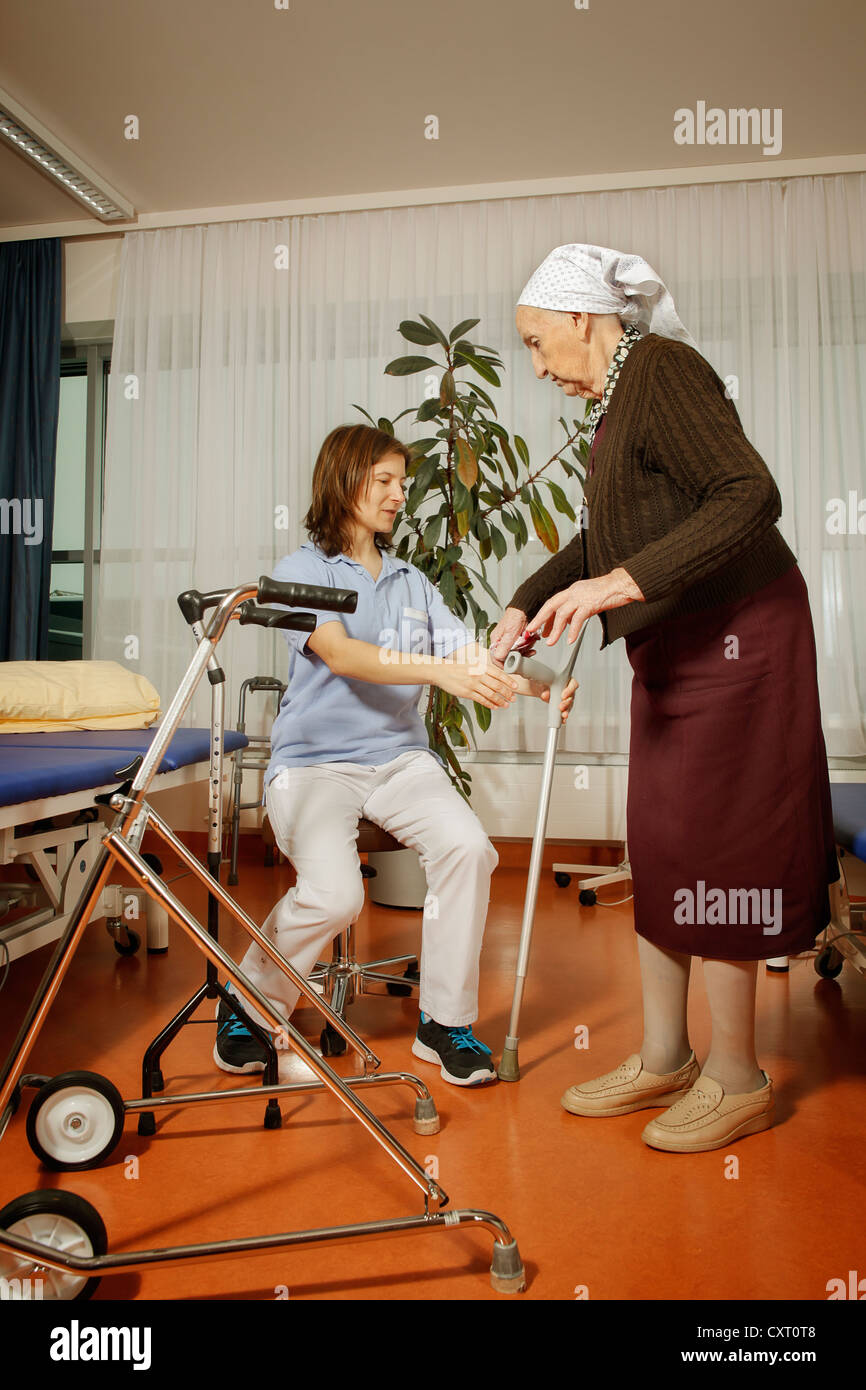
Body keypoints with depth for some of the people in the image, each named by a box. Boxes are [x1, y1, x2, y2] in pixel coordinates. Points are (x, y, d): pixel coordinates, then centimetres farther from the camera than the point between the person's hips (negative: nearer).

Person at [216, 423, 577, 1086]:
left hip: (399, 757, 4)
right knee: (334, 892, -27)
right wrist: (439, 671, -32)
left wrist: (536, 682, -15)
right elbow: (342, 655, -19)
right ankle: (250, 1007, 4)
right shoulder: (301, 570, 0)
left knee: (468, 846, -24)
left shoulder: (412, 581, 16)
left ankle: (445, 1021, -3)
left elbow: (472, 657, 5)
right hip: (315, 761, -4)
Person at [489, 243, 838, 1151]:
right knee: (655, 847, 9)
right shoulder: (616, 399, 15)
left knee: (710, 848, -4)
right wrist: (525, 606, 16)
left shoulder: (661, 368, -13)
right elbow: (605, 536, 24)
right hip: (674, 650, 9)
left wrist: (624, 583, -31)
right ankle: (662, 1058, 21)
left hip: (733, 639, -9)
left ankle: (736, 1079, 12)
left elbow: (749, 497, -25)